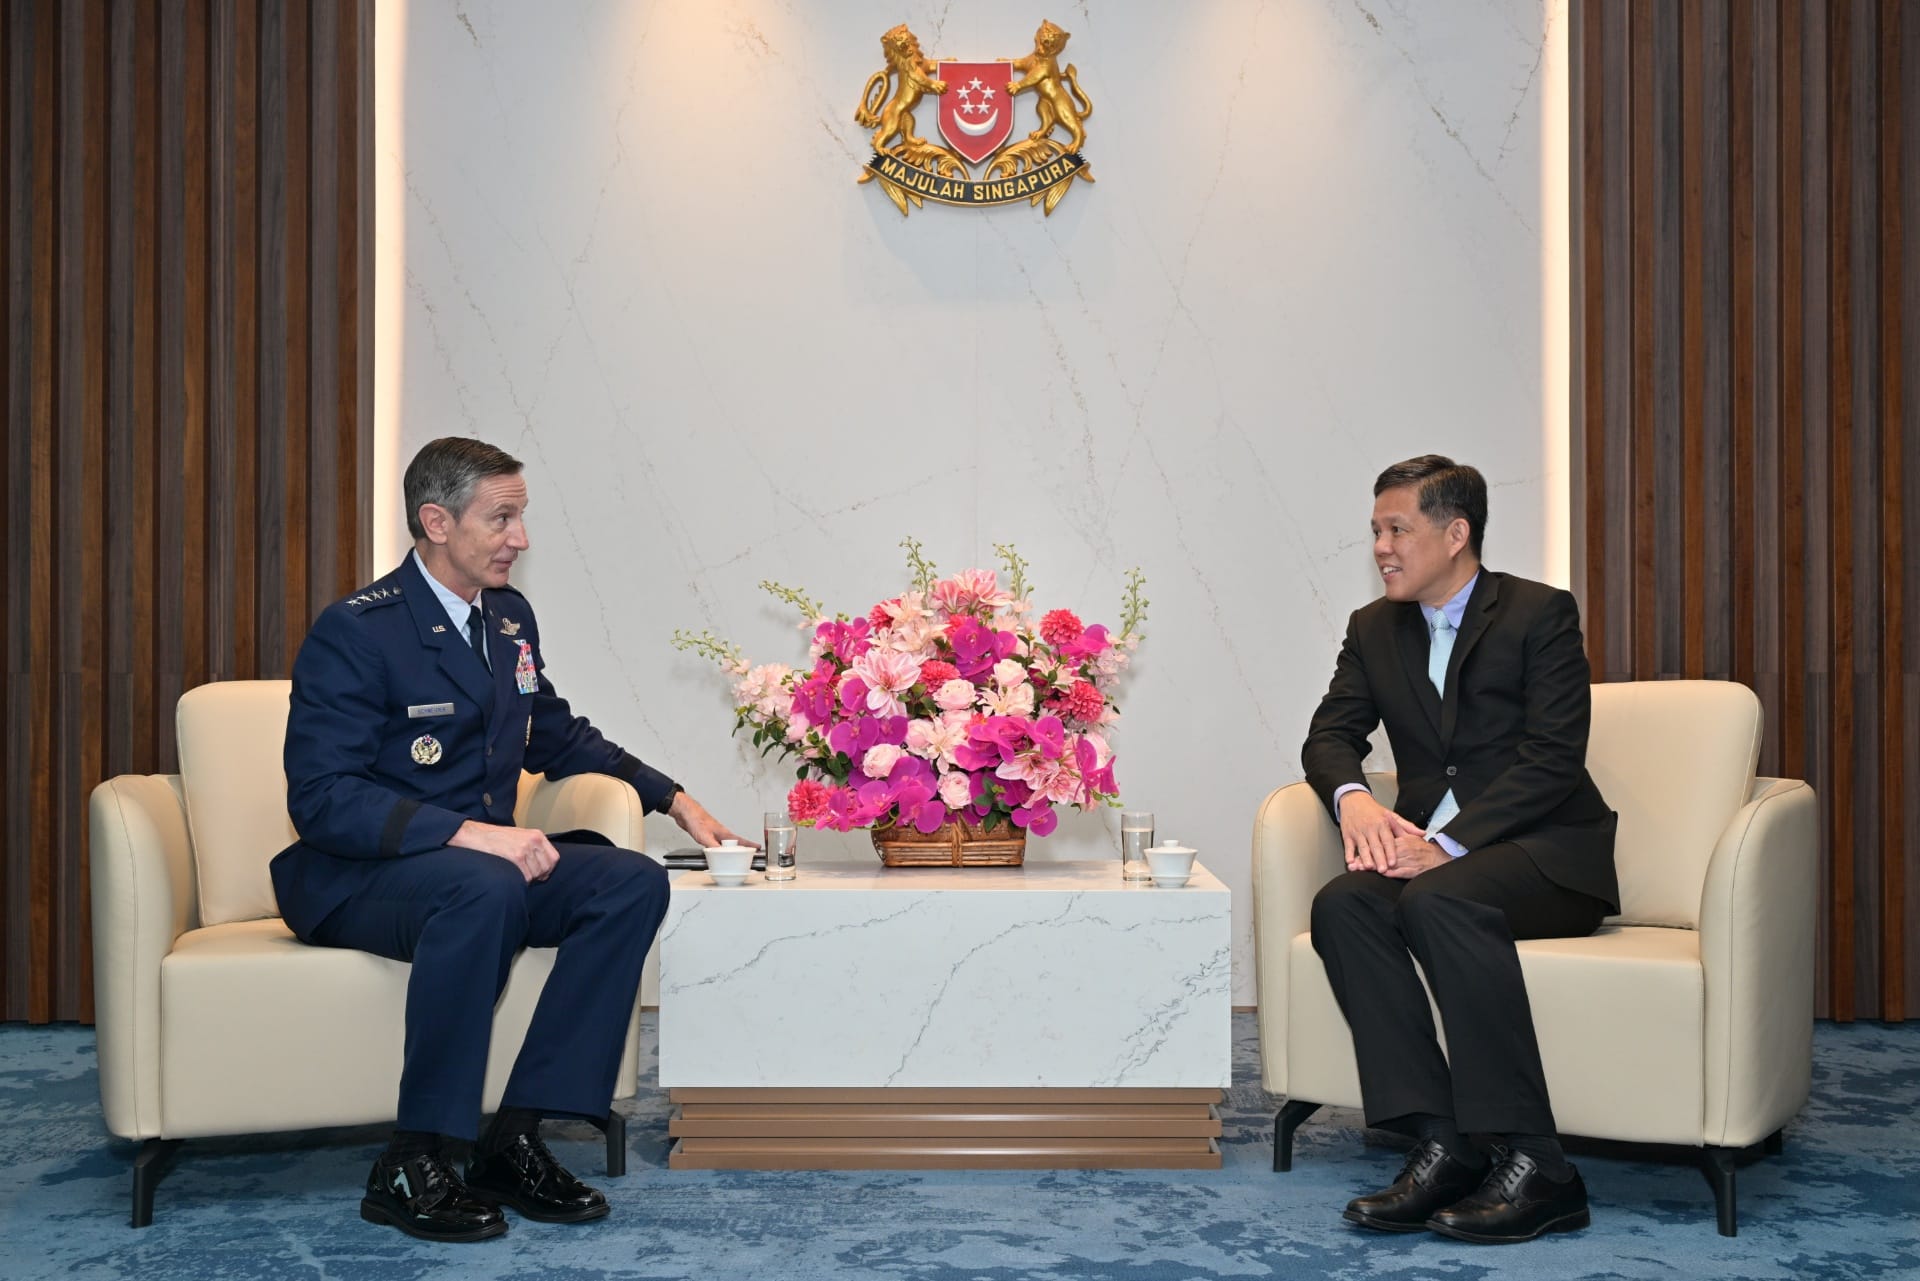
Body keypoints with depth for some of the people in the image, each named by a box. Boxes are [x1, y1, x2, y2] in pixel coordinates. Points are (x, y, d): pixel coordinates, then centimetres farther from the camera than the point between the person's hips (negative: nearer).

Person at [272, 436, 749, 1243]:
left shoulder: (509, 618, 10)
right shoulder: (355, 632, -14)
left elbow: (558, 736, 26)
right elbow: (323, 799, -23)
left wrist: (673, 798, 15)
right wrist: (469, 833, -33)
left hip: (483, 859, 7)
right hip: (356, 878, -7)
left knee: (633, 881, -16)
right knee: (484, 888, -38)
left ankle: (514, 1138, -16)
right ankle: (411, 1168, -26)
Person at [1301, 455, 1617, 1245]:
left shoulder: (1540, 614, -3)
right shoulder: (1374, 629, 15)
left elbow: (1552, 760, -13)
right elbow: (1330, 735, 8)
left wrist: (1449, 844, -24)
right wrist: (1352, 797, -16)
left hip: (1544, 854, -5)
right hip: (1431, 851, 5)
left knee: (1439, 900, -36)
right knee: (1342, 904, -27)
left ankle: (1529, 1163, -31)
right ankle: (1440, 1146, -28)